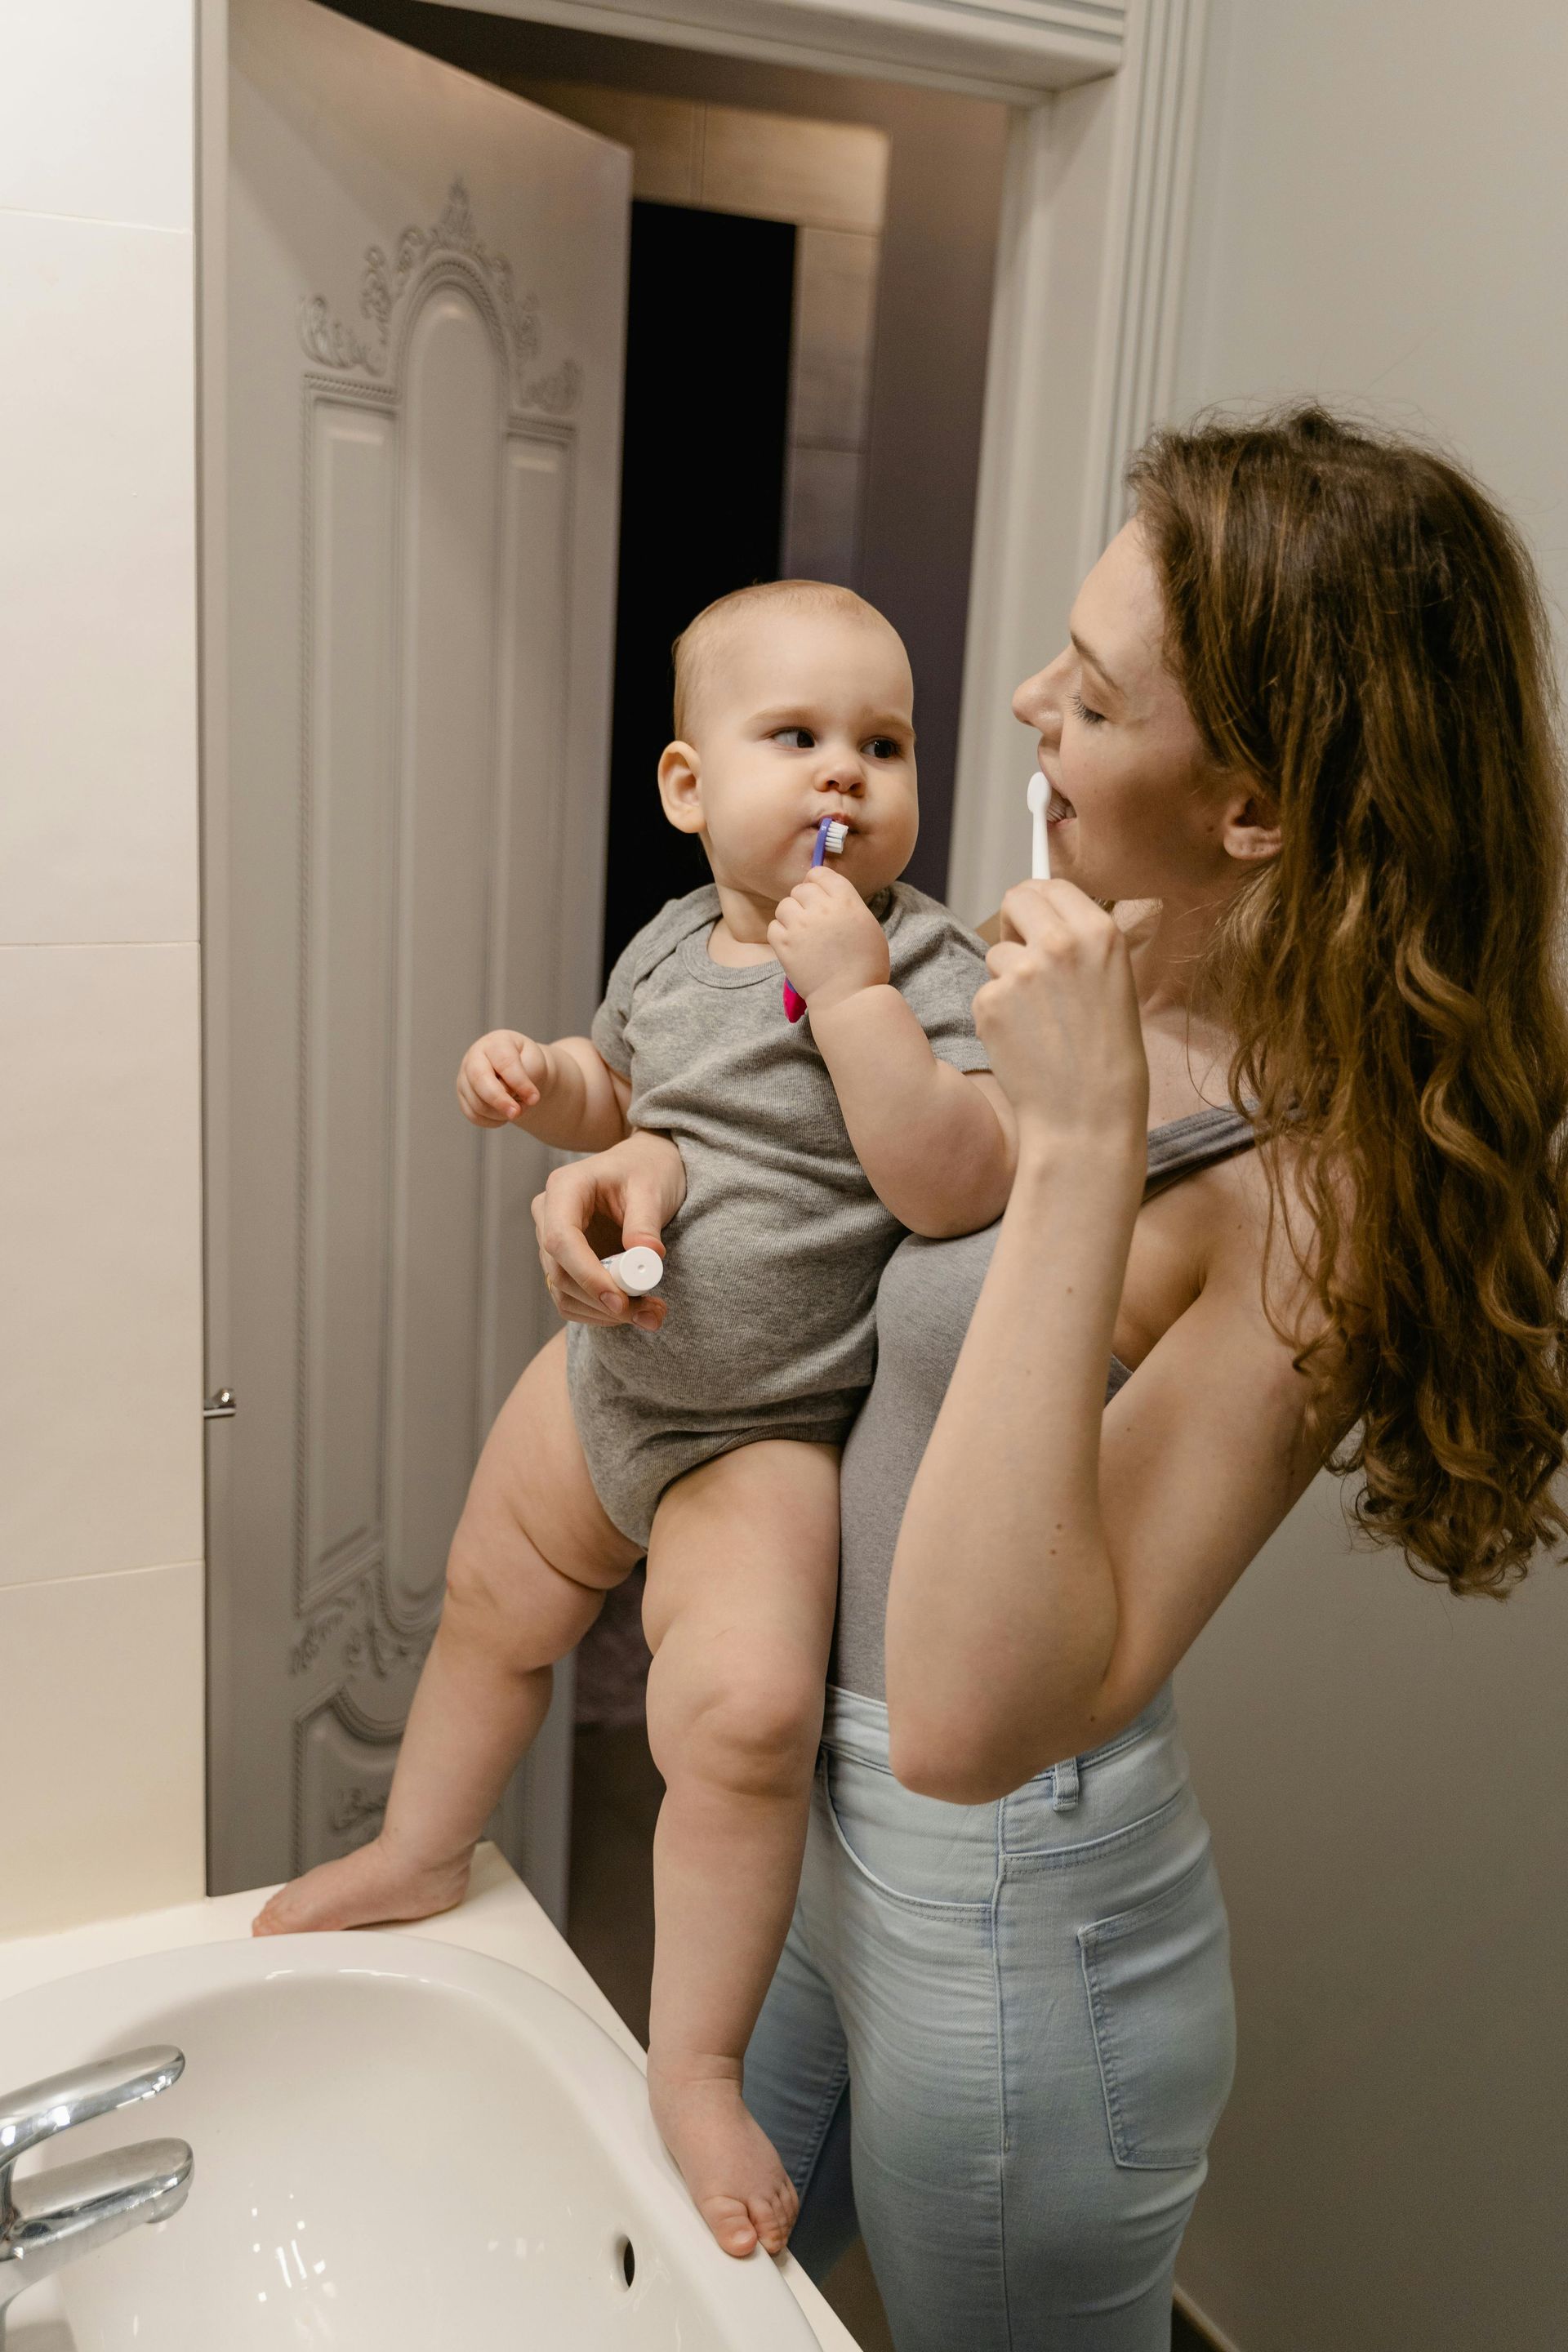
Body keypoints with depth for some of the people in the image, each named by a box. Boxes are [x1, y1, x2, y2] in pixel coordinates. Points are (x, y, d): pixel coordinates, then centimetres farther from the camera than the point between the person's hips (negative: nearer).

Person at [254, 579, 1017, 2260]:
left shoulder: (928, 967, -19)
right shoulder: (671, 945, 0)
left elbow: (956, 1189, -33)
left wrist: (851, 986, -37)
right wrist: (539, 1079, -3)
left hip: (766, 1436, -6)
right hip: (609, 1370, 7)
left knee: (744, 1712, -23)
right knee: (493, 1603, 22)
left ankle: (694, 2064, 3)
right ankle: (419, 1854, 52)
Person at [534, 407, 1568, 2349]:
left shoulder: (1314, 1188, -29)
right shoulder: (1099, 977, -6)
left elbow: (972, 1720, -38)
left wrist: (1084, 1147, -39)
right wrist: (669, 1146, -9)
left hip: (1001, 1936, -7)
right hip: (840, 1833, 7)